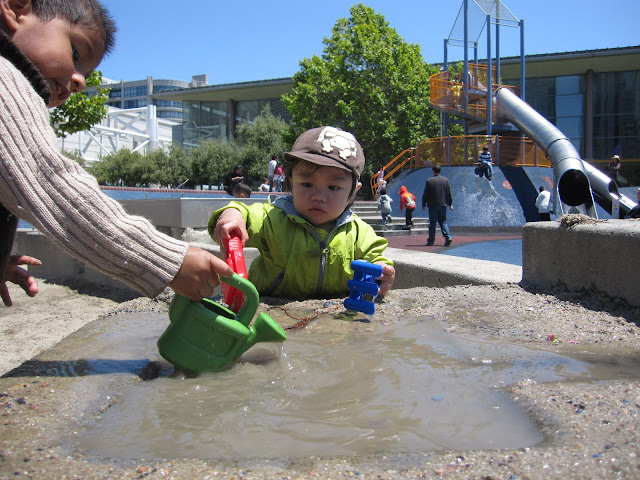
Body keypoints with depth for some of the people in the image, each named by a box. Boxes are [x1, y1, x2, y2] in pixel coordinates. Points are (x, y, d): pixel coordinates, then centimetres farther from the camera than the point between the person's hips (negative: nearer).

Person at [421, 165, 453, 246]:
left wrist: (423, 204, 6)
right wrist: (450, 204, 16)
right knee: (443, 221, 9)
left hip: (432, 205, -3)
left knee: (432, 223, 3)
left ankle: (431, 240, 5)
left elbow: (425, 194, -4)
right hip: (443, 204, 3)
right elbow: (449, 193, 7)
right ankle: (448, 236, -9)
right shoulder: (446, 180, 4)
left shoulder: (429, 181, -6)